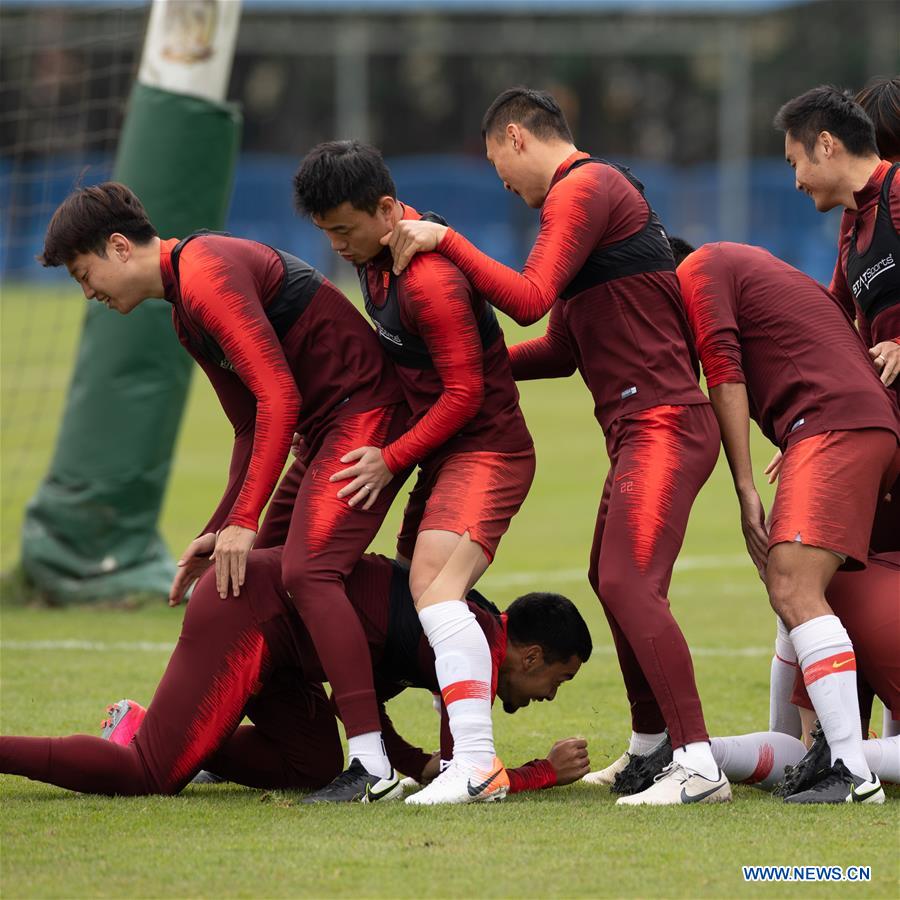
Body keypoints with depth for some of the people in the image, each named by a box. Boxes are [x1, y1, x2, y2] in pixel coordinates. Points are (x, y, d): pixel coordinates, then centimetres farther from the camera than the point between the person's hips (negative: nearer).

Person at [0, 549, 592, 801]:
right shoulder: (478, 652, -13)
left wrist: (422, 766, 7)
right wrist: (551, 772, 2)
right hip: (247, 615, -10)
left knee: (314, 770, 9)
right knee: (150, 779, -14)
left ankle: (144, 726, 14)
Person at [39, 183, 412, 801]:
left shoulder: (206, 274, -16)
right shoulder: (186, 314, 19)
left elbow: (278, 397, -22)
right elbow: (251, 427, 23)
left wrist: (244, 521, -22)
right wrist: (220, 532, 16)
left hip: (366, 414, -11)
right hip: (326, 433, 11)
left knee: (308, 571, -22)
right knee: (256, 575, 12)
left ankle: (373, 765, -27)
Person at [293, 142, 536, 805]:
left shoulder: (429, 282, -24)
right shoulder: (377, 257, 7)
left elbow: (464, 393, -20)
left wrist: (393, 458, -15)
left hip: (487, 448, -11)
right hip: (445, 453, 11)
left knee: (434, 585, -26)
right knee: (418, 596, 12)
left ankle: (477, 762, -36)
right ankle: (462, 753, 19)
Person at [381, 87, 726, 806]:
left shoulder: (584, 188, -8)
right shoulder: (594, 193, 24)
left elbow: (529, 299, -19)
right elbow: (563, 351, 24)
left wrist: (444, 239, -12)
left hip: (661, 423, -11)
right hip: (640, 429, 11)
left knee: (630, 584, -19)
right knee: (613, 580, 19)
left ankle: (699, 767, -23)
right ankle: (650, 746, 32)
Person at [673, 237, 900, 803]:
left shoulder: (699, 268, 8)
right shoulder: (746, 264, 36)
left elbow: (724, 372, -4)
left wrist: (745, 489, -8)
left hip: (835, 426, -10)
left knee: (793, 587, -20)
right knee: (797, 588, 19)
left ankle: (854, 774, -31)